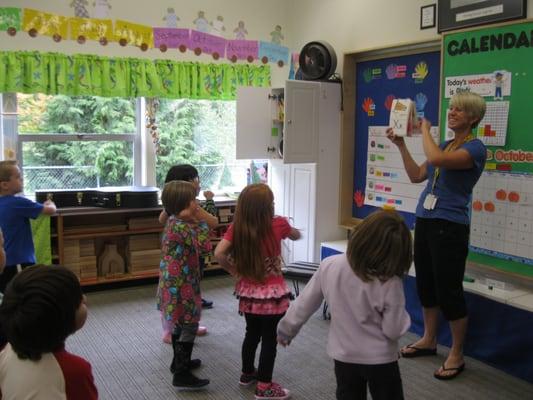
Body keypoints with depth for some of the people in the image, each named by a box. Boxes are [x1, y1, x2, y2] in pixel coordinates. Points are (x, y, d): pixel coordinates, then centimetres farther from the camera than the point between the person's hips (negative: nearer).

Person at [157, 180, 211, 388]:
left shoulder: (175, 221, 8)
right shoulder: (180, 225, -23)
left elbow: (195, 243, 9)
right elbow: (204, 245, -22)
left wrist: (195, 220, -1)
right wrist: (199, 219, -17)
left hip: (176, 282, 10)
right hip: (180, 285, -10)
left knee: (180, 323, 22)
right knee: (189, 326, -4)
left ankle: (179, 361, 37)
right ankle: (182, 374, 2)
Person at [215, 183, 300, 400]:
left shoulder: (236, 228, -8)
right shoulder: (277, 225, -14)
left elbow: (219, 253, -15)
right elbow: (296, 236, 7)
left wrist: (234, 271, 0)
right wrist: (292, 229, 29)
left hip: (248, 292, 4)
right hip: (272, 293, -4)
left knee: (252, 333, 23)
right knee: (269, 338, 7)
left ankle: (247, 373, 40)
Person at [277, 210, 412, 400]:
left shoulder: (329, 266, -16)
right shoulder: (390, 283, -25)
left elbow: (304, 304, -4)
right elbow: (393, 330, -18)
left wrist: (286, 330, 12)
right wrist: (400, 313, 2)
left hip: (343, 356, 3)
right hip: (380, 360, -3)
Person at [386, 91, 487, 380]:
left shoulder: (475, 148, -12)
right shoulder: (445, 146, 14)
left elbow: (436, 159, -30)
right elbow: (416, 176, 15)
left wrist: (425, 129, -14)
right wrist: (401, 146, 9)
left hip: (449, 226, -8)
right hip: (424, 221, 8)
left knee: (448, 290, -1)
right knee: (425, 284, 16)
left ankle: (456, 356, 14)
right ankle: (429, 340, 33)